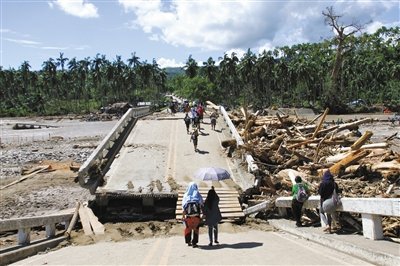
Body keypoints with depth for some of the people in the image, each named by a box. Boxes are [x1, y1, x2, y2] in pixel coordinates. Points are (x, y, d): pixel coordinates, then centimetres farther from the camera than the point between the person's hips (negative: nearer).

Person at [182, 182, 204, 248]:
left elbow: (183, 206, 0)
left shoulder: (186, 195, 5)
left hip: (188, 215, 2)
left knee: (188, 228, 16)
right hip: (196, 214, -2)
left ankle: (188, 242, 20)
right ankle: (194, 243, 1)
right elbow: (202, 204, -4)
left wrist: (183, 215, 2)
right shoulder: (197, 194, 2)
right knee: (196, 228, 5)